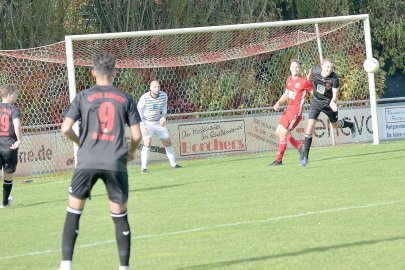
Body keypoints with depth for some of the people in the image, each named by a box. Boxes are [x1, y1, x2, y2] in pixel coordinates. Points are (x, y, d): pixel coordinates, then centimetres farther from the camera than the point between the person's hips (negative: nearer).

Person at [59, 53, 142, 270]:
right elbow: (137, 134, 5)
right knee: (120, 216, 9)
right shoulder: (125, 99, 7)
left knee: (73, 212, 8)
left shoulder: (83, 97, 5)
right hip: (116, 163, 1)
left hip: (87, 162, -1)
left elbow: (66, 128, -2)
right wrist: (131, 152, 26)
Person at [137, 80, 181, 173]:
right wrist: (142, 125, -18)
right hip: (147, 123, -4)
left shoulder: (164, 96, -12)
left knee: (167, 142, 9)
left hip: (159, 122, 4)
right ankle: (143, 167, -15)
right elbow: (138, 111, -12)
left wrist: (163, 116, -6)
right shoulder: (144, 98, -24)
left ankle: (173, 164, 25)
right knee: (147, 143, -20)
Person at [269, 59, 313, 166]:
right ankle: (300, 147, 21)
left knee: (283, 134, -9)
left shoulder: (304, 81, -14)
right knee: (278, 132, 11)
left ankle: (278, 160, 1)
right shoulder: (289, 79, 9)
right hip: (288, 109, 9)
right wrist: (279, 103, 5)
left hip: (296, 111, -9)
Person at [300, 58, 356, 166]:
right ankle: (305, 155, -7)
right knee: (310, 125, -14)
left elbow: (335, 95, -25)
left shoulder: (334, 79, -27)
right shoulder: (315, 71, -21)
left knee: (335, 124, 19)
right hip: (316, 101, 1)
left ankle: (349, 124, 58)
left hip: (329, 103, -1)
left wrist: (333, 102, -47)